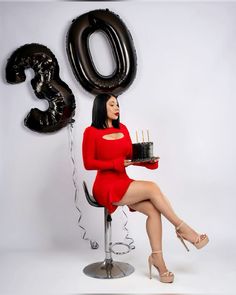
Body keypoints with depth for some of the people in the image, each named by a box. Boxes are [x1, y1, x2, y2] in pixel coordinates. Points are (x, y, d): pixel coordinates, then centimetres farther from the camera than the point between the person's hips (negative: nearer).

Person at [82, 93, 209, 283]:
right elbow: (88, 163, -10)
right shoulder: (91, 132, -4)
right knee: (152, 187, -23)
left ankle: (157, 258, -9)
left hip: (124, 183, 6)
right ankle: (182, 228, -8)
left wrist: (148, 161, -8)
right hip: (107, 187, -6)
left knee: (153, 210, -18)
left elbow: (131, 157, 12)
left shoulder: (123, 129, 12)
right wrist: (116, 163, -19)